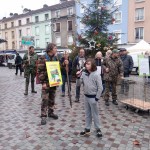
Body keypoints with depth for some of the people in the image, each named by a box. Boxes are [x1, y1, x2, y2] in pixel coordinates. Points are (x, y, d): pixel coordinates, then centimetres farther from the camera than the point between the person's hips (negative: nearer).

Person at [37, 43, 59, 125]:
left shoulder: (55, 58, 10)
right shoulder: (43, 58, -11)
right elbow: (40, 71, -14)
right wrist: (43, 82, -17)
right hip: (46, 82, -6)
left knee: (52, 99, 15)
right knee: (45, 100, -3)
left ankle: (51, 112, 29)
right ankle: (43, 116, 6)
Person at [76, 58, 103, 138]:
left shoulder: (96, 75, -16)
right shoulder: (84, 73, 0)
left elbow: (100, 88, -14)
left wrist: (97, 98, -14)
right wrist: (78, 77, -10)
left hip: (93, 97, -5)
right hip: (86, 96, 6)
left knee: (95, 114, 7)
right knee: (87, 114, 16)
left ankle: (98, 129, 23)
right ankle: (87, 129, 27)